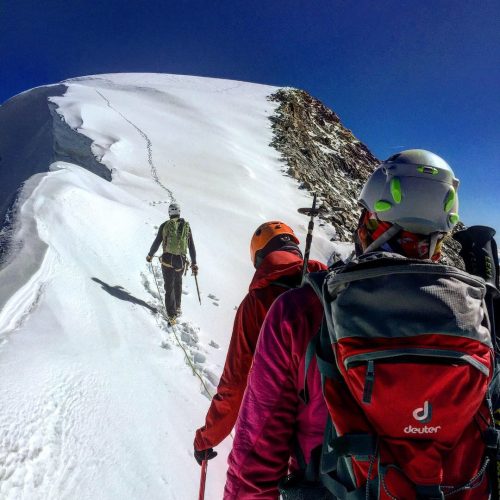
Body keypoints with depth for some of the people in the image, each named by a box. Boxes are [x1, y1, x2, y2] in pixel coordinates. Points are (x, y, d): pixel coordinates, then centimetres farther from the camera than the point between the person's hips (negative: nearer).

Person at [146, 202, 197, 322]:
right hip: (181, 261, 2)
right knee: (178, 283, 27)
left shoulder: (165, 226, -5)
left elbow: (156, 243, 0)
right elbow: (191, 246, 3)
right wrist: (194, 264, 10)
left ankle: (171, 315, 9)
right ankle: (177, 308, 34)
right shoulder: (187, 226, 0)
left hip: (167, 260, -2)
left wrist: (150, 255, 18)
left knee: (169, 287, 8)